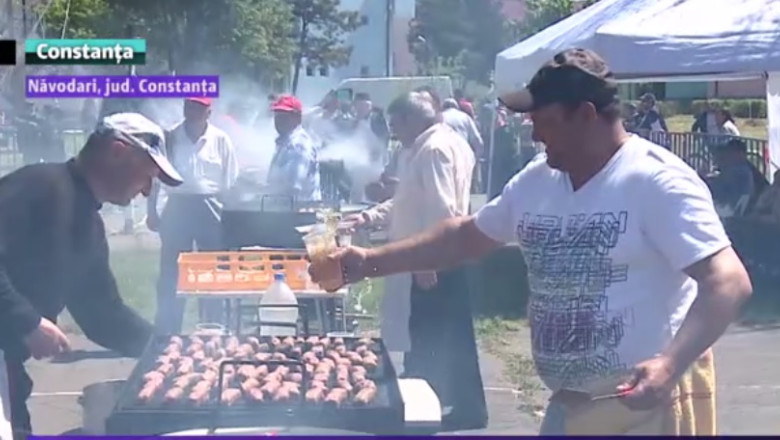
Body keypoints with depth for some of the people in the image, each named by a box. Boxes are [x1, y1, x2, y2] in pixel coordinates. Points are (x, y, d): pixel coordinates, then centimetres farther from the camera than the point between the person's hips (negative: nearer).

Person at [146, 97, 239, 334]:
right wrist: (151, 211, 3)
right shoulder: (169, 138, 0)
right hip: (178, 207, 0)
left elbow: (230, 183, 5)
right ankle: (166, 332, 11)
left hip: (210, 208, 0)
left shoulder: (220, 140, 0)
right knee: (171, 272, 3)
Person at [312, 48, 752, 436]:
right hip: (570, 402, 7)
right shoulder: (537, 181, 6)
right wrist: (371, 261, 12)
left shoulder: (657, 181, -17)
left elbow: (729, 282, -24)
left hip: (650, 400, -7)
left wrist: (669, 365, -37)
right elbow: (465, 235, 19)